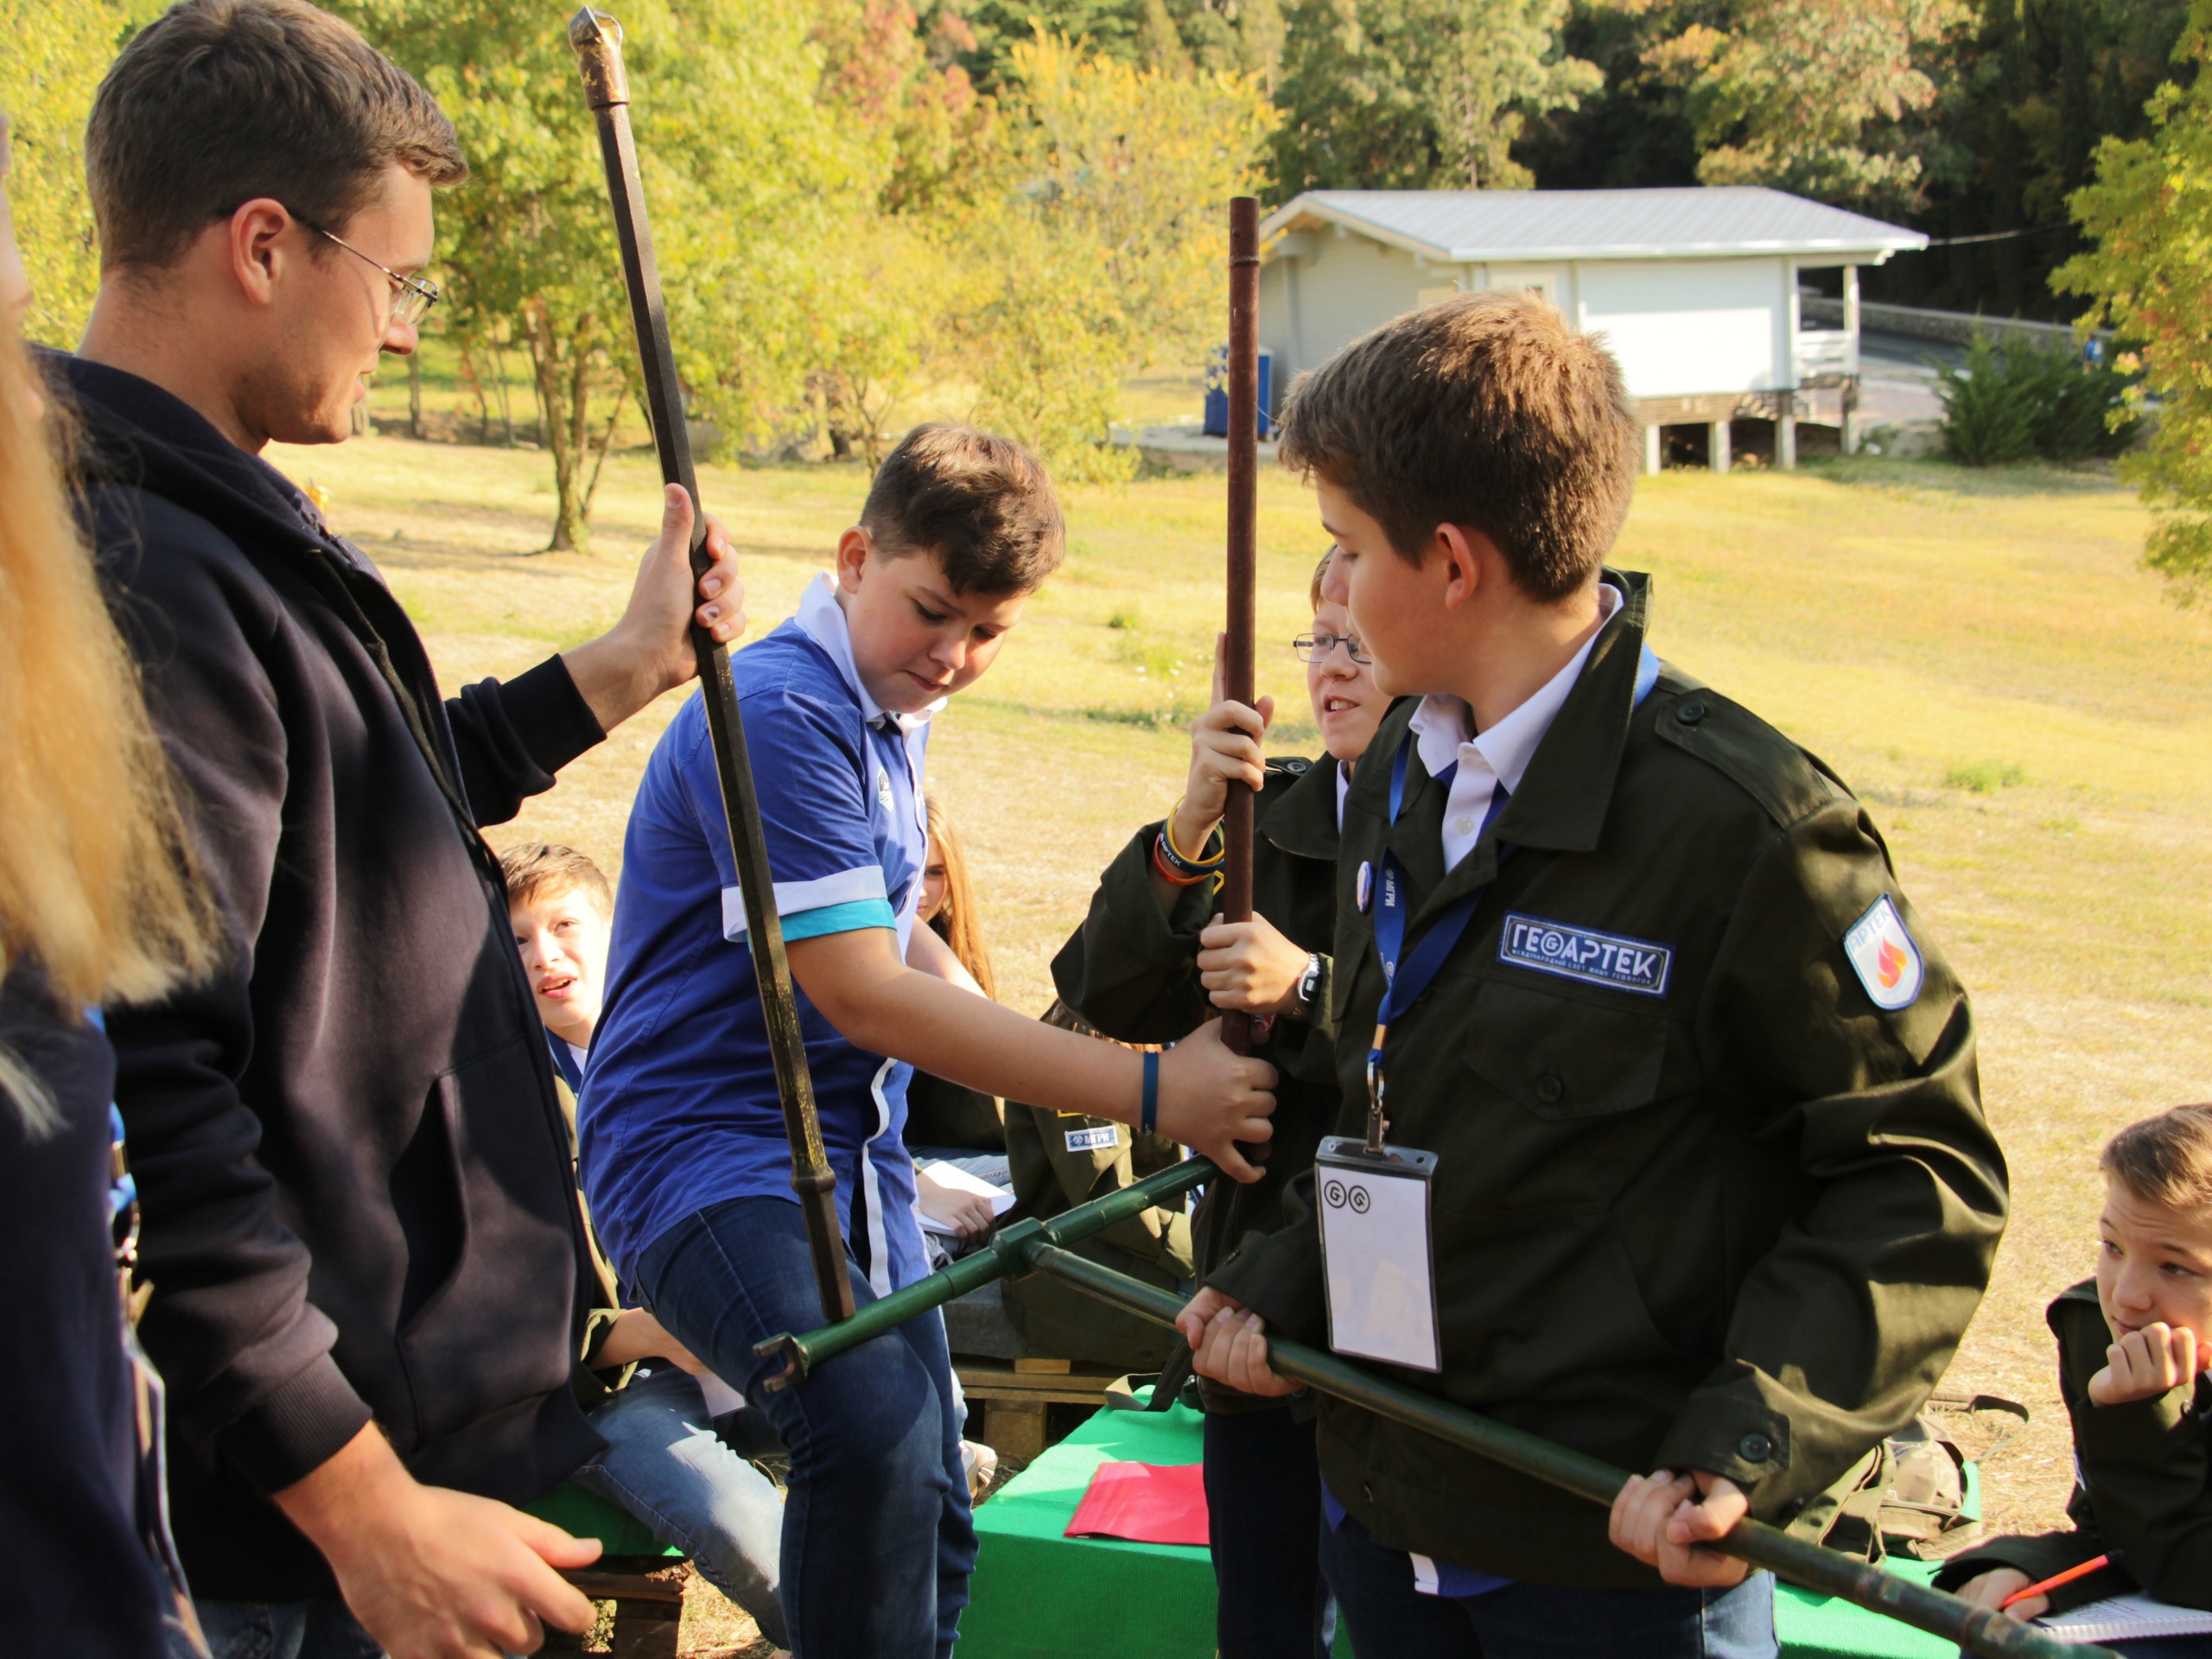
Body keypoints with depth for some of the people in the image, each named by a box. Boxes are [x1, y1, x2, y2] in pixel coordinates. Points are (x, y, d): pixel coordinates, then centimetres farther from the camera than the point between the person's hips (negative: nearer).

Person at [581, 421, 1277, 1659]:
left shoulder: (891, 715, 14)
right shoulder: (782, 716, -17)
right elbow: (863, 997, -23)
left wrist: (1018, 1064, 18)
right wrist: (1149, 1092, -24)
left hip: (858, 1155, 10)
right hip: (711, 1144, -9)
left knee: (930, 1526, 11)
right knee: (873, 1433, -34)